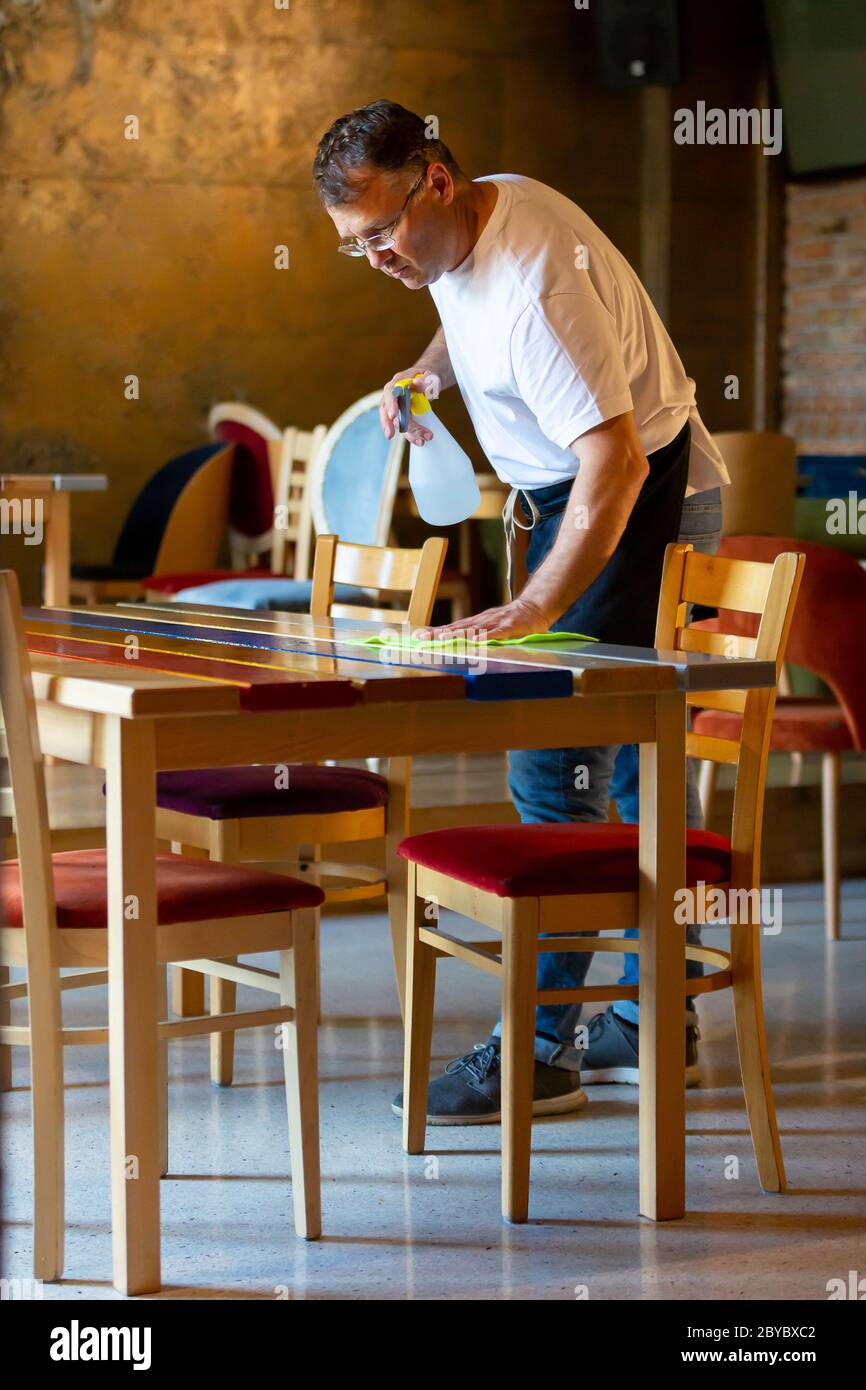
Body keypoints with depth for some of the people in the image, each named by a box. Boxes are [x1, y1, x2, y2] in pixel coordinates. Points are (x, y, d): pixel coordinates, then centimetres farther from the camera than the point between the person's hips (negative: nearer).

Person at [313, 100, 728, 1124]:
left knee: (555, 769, -14)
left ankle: (541, 1049, -12)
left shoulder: (534, 285, -30)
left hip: (639, 498, -10)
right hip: (583, 494, 10)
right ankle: (655, 1020, 24)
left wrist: (535, 609, -41)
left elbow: (615, 463, -36)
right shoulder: (471, 219, 0)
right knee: (637, 762, 14)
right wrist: (428, 372, 9)